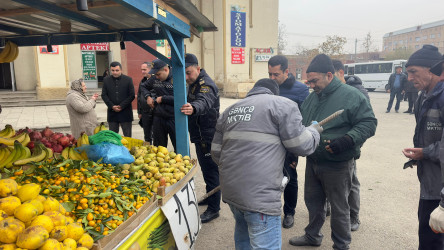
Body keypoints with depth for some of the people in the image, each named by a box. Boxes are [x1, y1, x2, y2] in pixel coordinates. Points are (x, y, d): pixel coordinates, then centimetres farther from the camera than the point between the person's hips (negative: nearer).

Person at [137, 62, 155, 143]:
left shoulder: (156, 79, -10)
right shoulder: (142, 81, 12)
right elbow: (139, 97, 17)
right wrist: (139, 112, 17)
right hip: (145, 113, 6)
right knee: (147, 136, 16)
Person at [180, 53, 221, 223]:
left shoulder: (206, 85, -22)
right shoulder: (194, 83, 9)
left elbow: (204, 101, -45)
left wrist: (194, 108, -64)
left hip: (208, 136, -10)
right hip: (200, 135, 10)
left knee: (210, 170, -5)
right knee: (206, 169, 22)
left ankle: (214, 208, 6)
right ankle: (210, 197, 40)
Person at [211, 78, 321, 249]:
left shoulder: (230, 110, 17)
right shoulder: (283, 105, 0)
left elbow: (216, 152, 17)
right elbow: (300, 145, -3)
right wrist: (314, 131, 17)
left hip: (230, 189, 7)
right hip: (260, 194, -7)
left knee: (243, 232, 28)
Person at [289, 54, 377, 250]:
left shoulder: (351, 96, -13)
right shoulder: (312, 97, 7)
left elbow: (369, 123, -15)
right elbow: (301, 123, 18)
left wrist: (347, 140, -28)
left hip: (337, 165, -6)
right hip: (312, 161, 7)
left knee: (339, 207, 10)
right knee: (313, 202, 21)